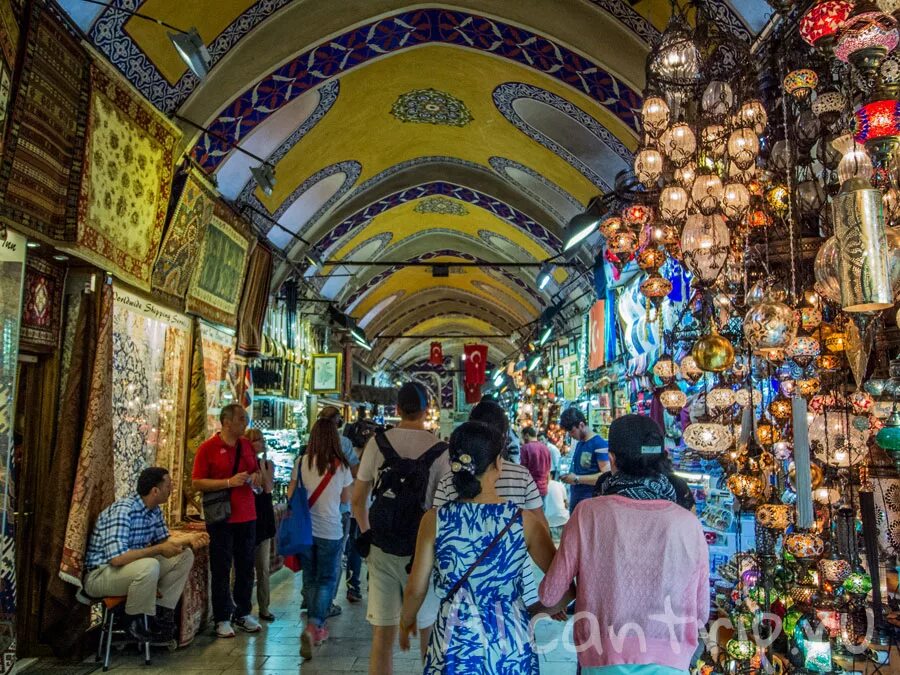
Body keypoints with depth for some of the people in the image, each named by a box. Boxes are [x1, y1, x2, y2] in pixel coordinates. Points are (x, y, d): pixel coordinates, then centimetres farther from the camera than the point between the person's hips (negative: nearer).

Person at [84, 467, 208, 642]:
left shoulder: (154, 510, 0)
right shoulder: (123, 510, -28)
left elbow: (163, 539, 12)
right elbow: (117, 558, -35)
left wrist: (189, 540, -8)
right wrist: (159, 550, -26)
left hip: (134, 567, 9)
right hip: (100, 574, -9)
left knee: (185, 556, -3)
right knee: (150, 566, -36)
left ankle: (161, 612, 1)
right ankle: (136, 622, -12)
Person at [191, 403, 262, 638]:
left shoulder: (247, 446, 10)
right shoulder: (208, 448, -7)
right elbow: (197, 483, -11)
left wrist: (255, 477, -3)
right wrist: (229, 482, -19)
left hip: (247, 516, 5)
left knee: (246, 567, 12)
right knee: (221, 569, 4)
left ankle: (243, 613, 26)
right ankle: (222, 619, 17)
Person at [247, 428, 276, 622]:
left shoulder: (268, 464, 7)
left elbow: (269, 487, -10)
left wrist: (262, 463, -12)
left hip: (264, 518, 4)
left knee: (264, 567, 9)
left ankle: (264, 607, 17)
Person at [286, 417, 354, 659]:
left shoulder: (301, 462, -6)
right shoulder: (341, 466, -10)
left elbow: (290, 495, 3)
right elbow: (346, 499, 2)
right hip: (330, 532, -2)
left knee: (310, 580, 18)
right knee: (327, 580, 10)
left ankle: (317, 629, 27)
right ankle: (312, 626, -6)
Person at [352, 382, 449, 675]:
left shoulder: (377, 442, -3)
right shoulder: (438, 449, -9)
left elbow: (357, 499, 2)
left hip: (381, 550, 2)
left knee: (382, 634, 10)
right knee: (429, 629, 17)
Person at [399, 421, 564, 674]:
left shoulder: (434, 520, -12)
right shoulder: (523, 520, -13)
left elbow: (416, 589, -4)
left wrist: (406, 623, 17)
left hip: (455, 639, -1)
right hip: (511, 643, 1)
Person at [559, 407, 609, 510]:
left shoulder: (599, 444, -13)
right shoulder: (578, 443, 12)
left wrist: (577, 479, -19)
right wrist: (568, 477, 6)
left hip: (590, 500, -8)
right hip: (575, 500, 8)